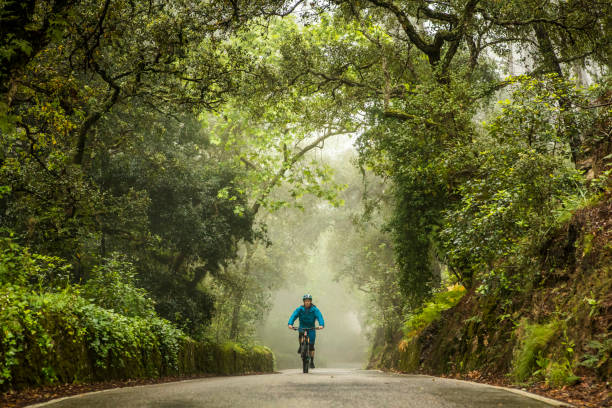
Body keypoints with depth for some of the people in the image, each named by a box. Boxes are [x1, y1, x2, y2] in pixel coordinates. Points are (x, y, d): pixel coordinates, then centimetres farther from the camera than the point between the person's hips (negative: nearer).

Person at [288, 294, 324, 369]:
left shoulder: (315, 309, -10)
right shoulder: (300, 309, -8)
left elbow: (320, 317, -24)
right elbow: (293, 316, -20)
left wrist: (321, 325, -44)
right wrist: (290, 324, -39)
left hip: (311, 329, 0)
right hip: (302, 327, 0)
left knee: (311, 346, -4)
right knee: (300, 333, -34)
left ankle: (312, 361, 12)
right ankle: (301, 346, -6)